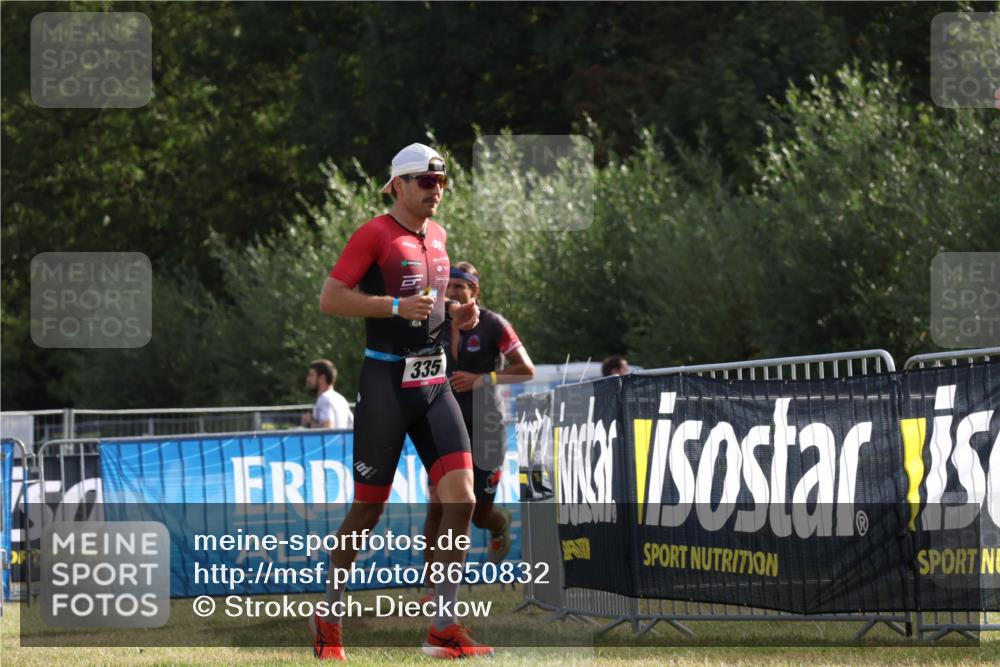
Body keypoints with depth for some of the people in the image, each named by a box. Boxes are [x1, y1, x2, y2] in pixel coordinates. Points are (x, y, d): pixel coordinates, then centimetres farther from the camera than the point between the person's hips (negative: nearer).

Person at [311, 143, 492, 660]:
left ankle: (443, 628, -5)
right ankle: (328, 614, 20)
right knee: (368, 510, 0)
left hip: (434, 382, 6)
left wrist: (453, 313, 9)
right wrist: (397, 306, -20)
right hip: (386, 381, -6)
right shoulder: (375, 234, -8)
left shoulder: (437, 236, 14)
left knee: (461, 498, -9)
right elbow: (330, 298, -13)